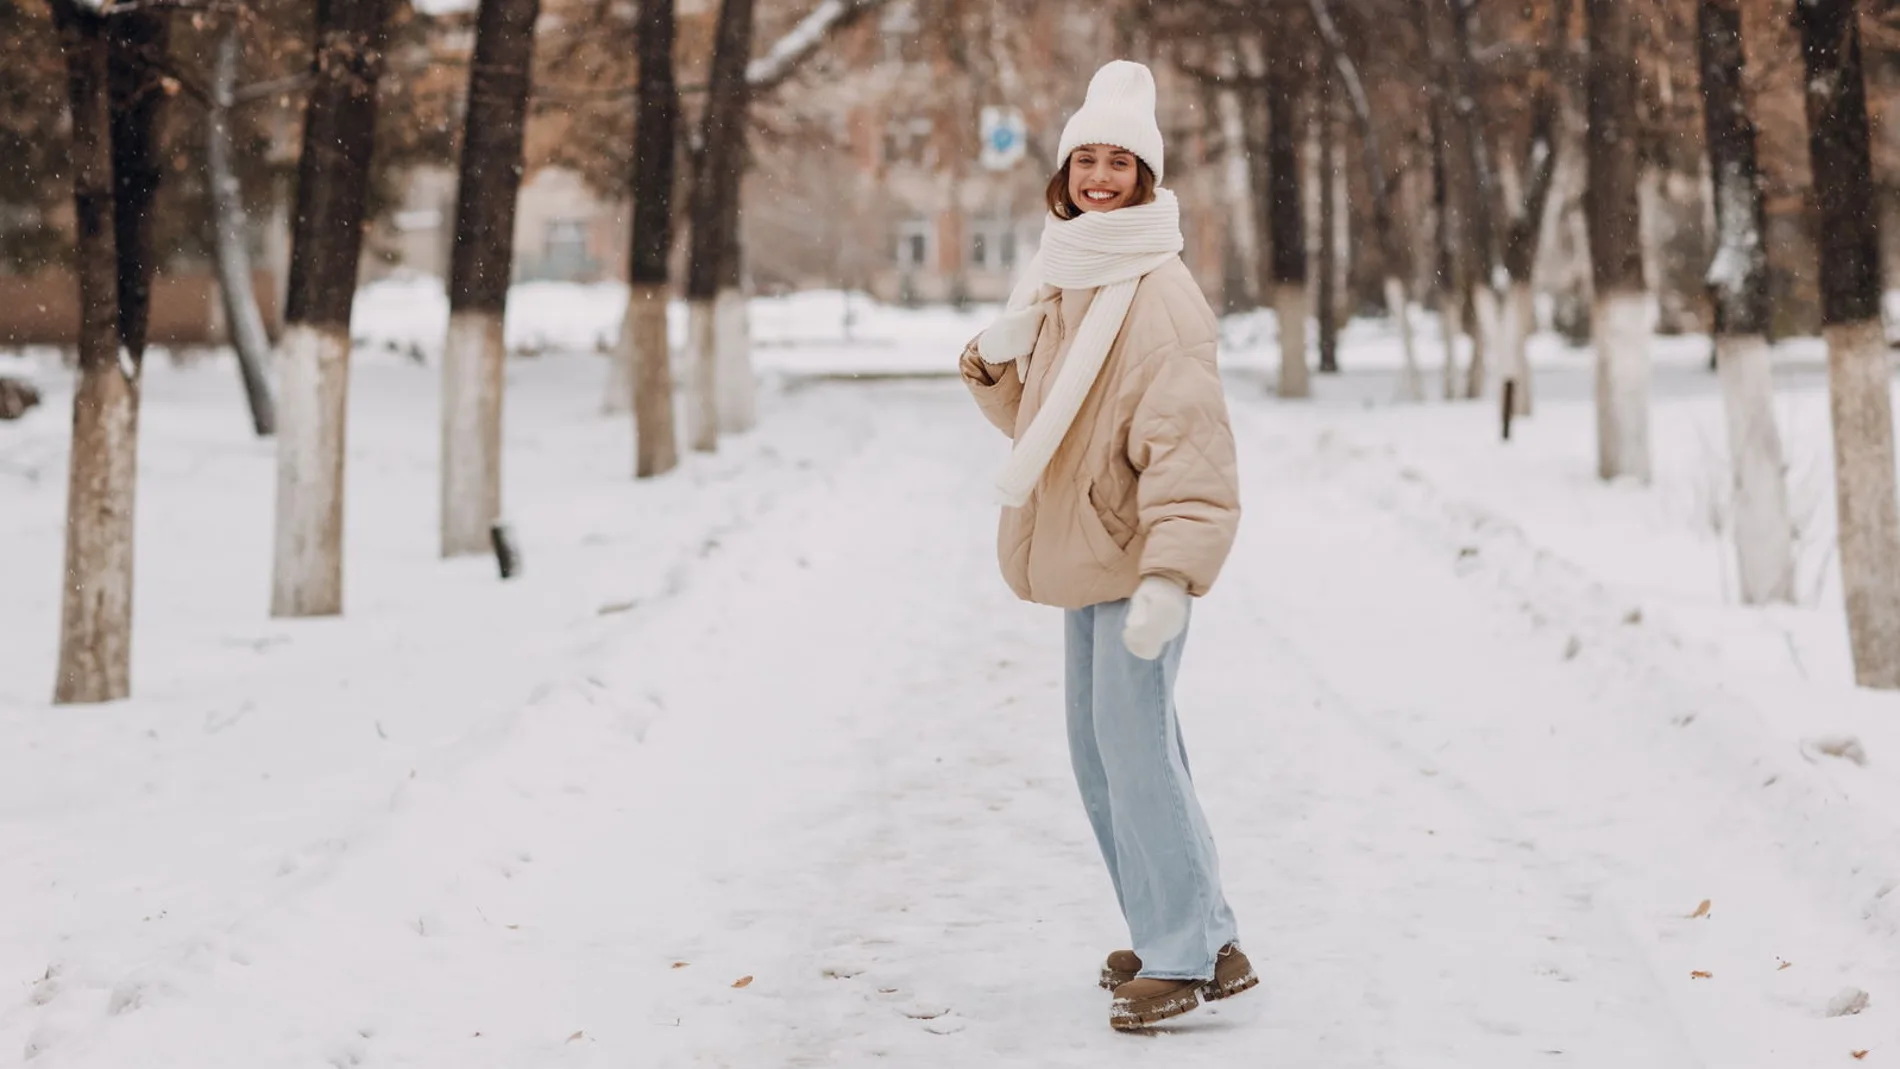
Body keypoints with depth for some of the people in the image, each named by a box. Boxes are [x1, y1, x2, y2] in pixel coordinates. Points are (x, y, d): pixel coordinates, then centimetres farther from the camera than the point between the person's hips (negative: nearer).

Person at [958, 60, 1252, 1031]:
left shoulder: (1158, 294, -16)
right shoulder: (1059, 284, 12)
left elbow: (1188, 441, -24)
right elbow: (1032, 418, 20)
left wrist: (1171, 573, -33)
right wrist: (996, 362, -1)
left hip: (1138, 555, -9)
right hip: (1083, 552, 9)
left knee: (1134, 746, -11)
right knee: (1101, 755, 14)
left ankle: (1191, 955, -3)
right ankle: (1174, 934, 25)